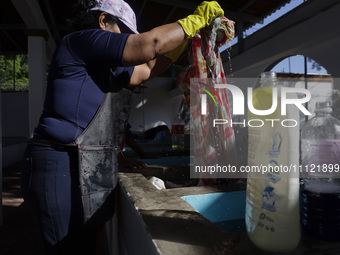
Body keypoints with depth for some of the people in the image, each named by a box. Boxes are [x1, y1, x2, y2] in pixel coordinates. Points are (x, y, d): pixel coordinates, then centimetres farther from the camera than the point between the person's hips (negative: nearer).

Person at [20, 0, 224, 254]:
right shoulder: (81, 40, -7)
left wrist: (185, 37, 21)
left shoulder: (103, 64, 22)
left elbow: (146, 70, 24)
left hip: (82, 171, 10)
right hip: (63, 169, -10)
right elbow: (149, 45, -16)